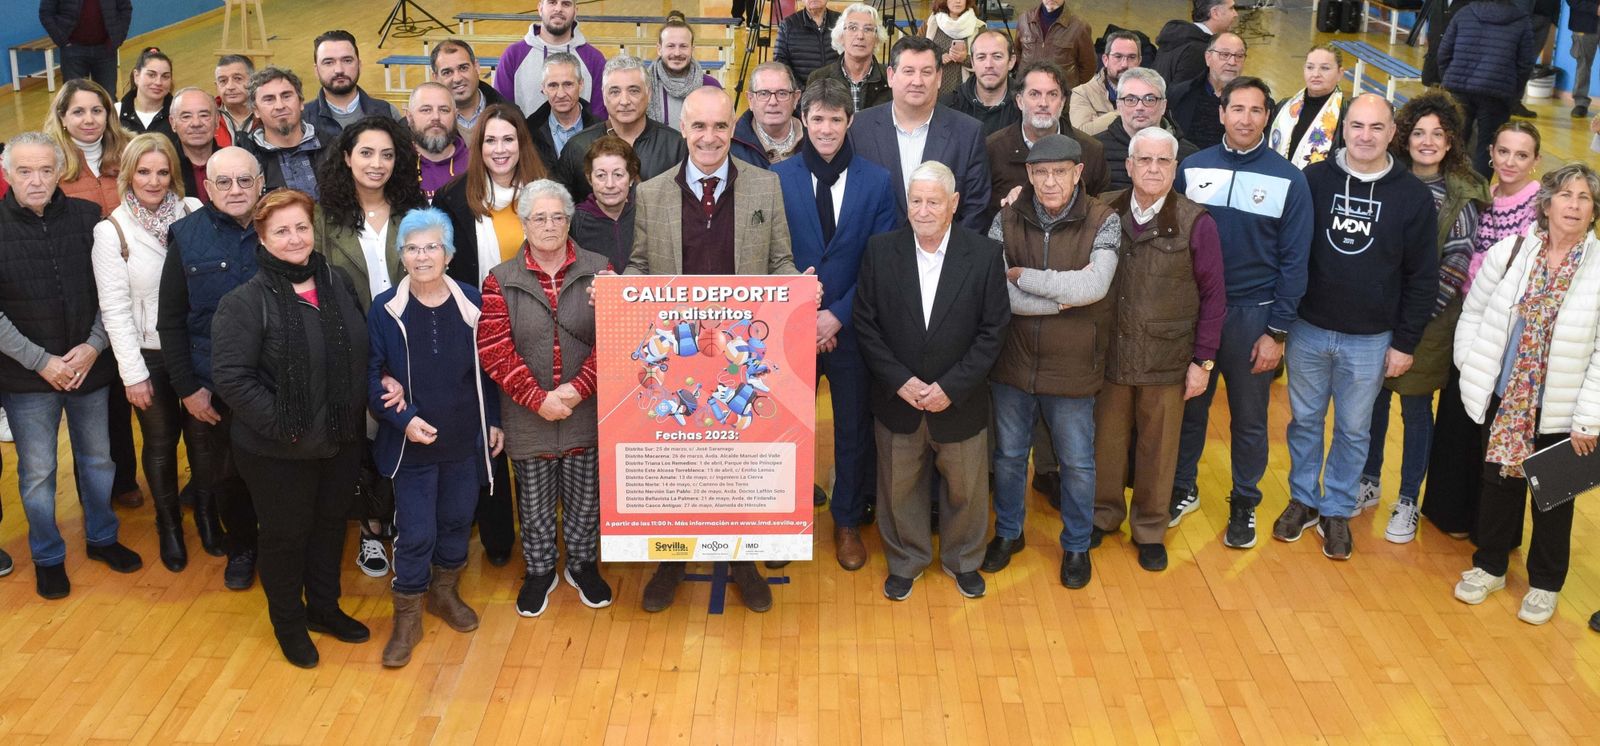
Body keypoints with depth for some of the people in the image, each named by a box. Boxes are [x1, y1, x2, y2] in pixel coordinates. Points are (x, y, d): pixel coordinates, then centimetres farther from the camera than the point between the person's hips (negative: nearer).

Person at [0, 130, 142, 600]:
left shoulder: (87, 218, -4)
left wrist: (94, 345, -11)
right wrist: (42, 362, -15)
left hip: (90, 366, 2)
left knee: (98, 459, 17)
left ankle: (102, 538, 38)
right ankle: (48, 557, 27)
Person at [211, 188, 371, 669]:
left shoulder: (338, 284, 1)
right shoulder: (245, 302, -16)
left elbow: (362, 354, 10)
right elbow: (231, 377, -20)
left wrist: (358, 412, -3)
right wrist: (282, 425, -22)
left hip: (341, 443, 5)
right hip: (278, 452, -5)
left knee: (331, 523, 21)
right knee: (286, 535, 12)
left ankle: (324, 607, 42)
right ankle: (289, 623, 33)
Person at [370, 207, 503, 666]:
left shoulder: (471, 302, -5)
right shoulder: (384, 310, -9)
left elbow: (486, 369, 3)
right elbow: (372, 375, -7)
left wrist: (493, 422, 4)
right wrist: (403, 419, -19)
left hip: (465, 440, 2)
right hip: (411, 443, -2)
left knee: (457, 520, 17)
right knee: (415, 533, 2)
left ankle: (445, 592, 40)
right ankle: (407, 619, 20)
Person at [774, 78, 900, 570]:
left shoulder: (877, 182, -2)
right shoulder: (777, 178, -2)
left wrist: (838, 315, -12)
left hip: (852, 327, 0)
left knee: (854, 430, 11)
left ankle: (848, 521, 29)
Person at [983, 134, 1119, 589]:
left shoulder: (1103, 222, -11)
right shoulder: (1007, 221, -6)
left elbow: (1094, 287, -25)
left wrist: (1022, 276, -18)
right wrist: (1064, 296, -21)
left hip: (1071, 368, -2)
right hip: (1012, 363, 2)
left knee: (1077, 462, 14)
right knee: (1008, 455, 19)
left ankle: (1076, 545, 36)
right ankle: (1008, 532, 41)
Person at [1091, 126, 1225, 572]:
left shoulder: (1195, 223, -9)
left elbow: (1213, 296, -5)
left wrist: (1203, 361, -5)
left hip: (1167, 359, -1)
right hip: (1110, 354, 2)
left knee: (1157, 449, 10)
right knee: (1106, 440, 13)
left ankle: (1150, 529, 29)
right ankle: (1104, 515, 34)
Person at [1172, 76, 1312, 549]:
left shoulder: (1288, 180, -7)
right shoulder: (1192, 168, -3)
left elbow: (1293, 261, -5)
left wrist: (1277, 332, -8)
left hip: (1252, 315, -1)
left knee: (1249, 419, 12)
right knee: (1188, 408, 15)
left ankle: (1244, 503, 28)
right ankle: (1182, 489, 33)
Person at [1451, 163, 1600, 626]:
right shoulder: (1509, 253, -3)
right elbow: (1473, 314, 7)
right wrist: (1472, 370, 0)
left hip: (1560, 410, -2)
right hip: (1502, 399, 2)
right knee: (1499, 482, 17)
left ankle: (1545, 584, 31)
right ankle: (1489, 566, 36)